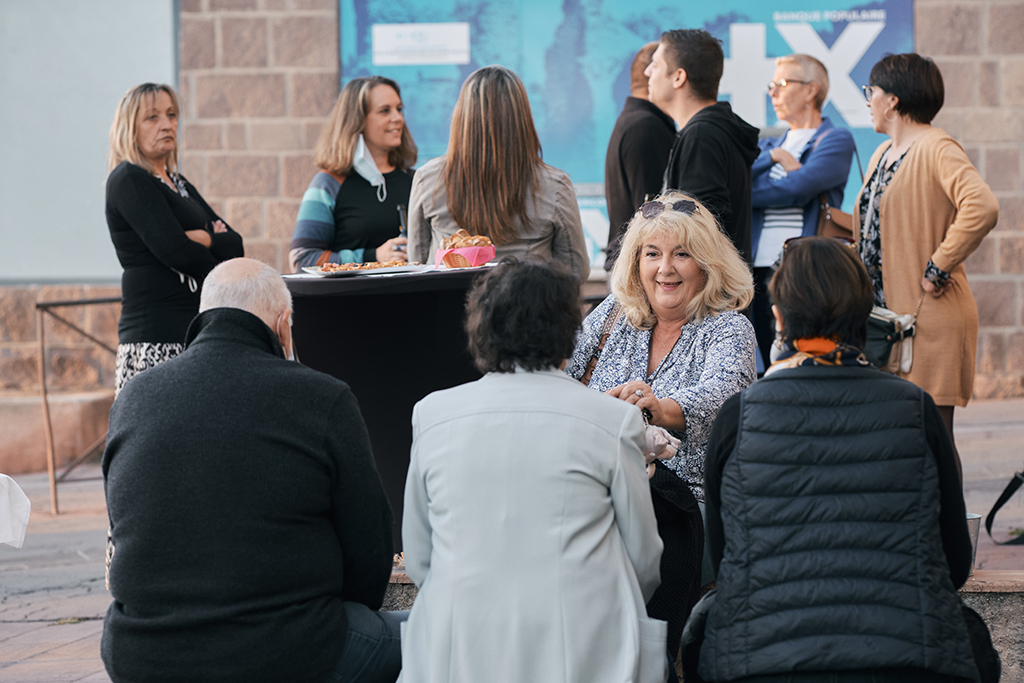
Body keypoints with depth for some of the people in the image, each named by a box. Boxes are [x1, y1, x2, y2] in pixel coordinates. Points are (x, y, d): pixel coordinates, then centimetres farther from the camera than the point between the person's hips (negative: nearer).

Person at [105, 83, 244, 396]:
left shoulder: (177, 183, 22)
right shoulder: (128, 180, -4)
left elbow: (234, 245, 14)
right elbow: (173, 250, -15)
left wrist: (204, 239, -8)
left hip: (195, 326, 8)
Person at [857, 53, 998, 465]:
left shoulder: (937, 149, -12)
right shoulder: (884, 154, 18)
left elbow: (982, 208, -29)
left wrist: (938, 267, -24)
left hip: (929, 320, -9)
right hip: (886, 315, 9)